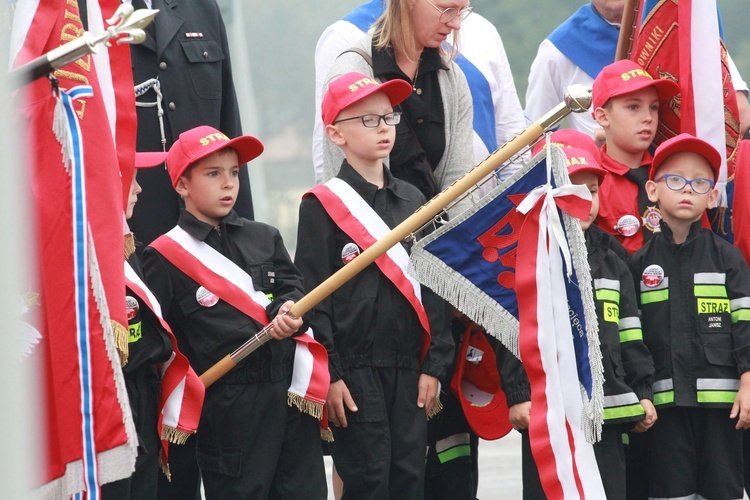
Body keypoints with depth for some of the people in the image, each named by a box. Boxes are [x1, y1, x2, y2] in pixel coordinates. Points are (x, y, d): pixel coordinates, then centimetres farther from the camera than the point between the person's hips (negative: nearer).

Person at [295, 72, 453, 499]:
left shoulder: (413, 202, 13)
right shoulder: (323, 205, -3)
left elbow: (433, 286, 13)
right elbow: (313, 295, -6)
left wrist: (434, 363, 6)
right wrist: (328, 373, -12)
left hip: (409, 370, 5)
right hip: (355, 370, -5)